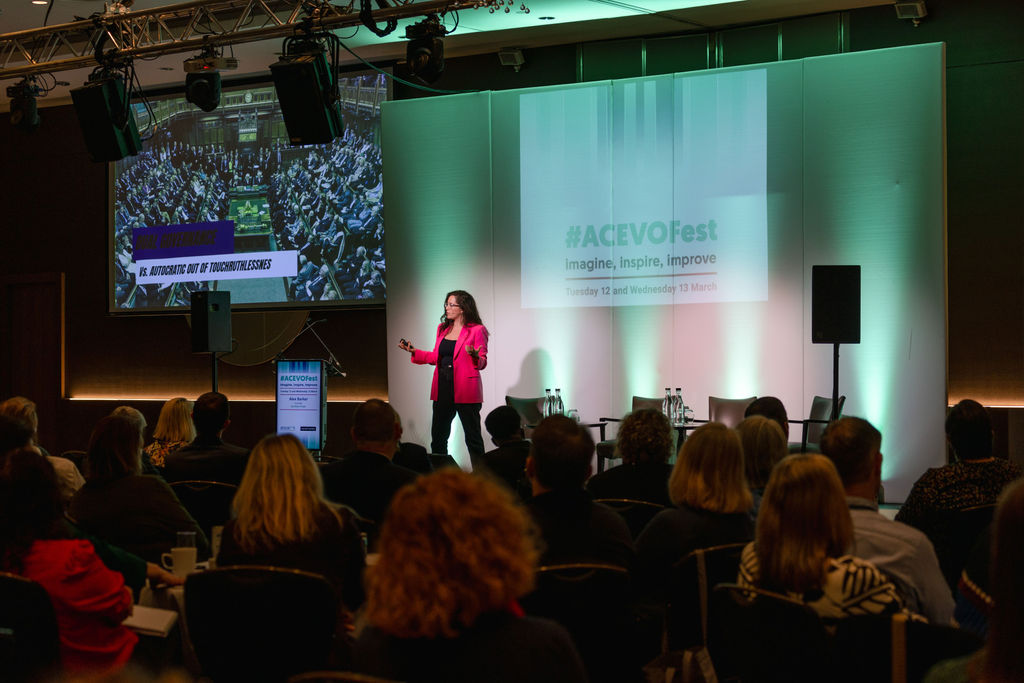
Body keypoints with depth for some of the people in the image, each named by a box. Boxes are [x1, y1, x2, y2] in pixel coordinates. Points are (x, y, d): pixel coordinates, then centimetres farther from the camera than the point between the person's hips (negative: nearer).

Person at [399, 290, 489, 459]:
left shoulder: (477, 330, -5)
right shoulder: (442, 328, 14)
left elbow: (482, 363, -7)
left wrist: (474, 356, -28)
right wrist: (414, 351, 11)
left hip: (465, 390, -6)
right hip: (443, 389, 6)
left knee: (473, 438, -1)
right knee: (438, 438, 10)